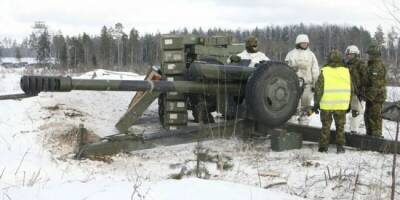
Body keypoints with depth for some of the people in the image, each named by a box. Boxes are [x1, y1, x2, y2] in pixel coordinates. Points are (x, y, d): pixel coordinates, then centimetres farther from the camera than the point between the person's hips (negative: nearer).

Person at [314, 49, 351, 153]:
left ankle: (323, 146, 11)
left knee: (326, 126, 9)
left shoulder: (324, 72, -6)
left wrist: (316, 103, 2)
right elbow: (351, 89, 8)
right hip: (341, 104, 2)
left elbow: (318, 89, -6)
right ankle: (340, 146, 10)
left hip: (326, 104, -2)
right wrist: (349, 104, 16)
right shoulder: (346, 71, 3)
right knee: (340, 126, 12)